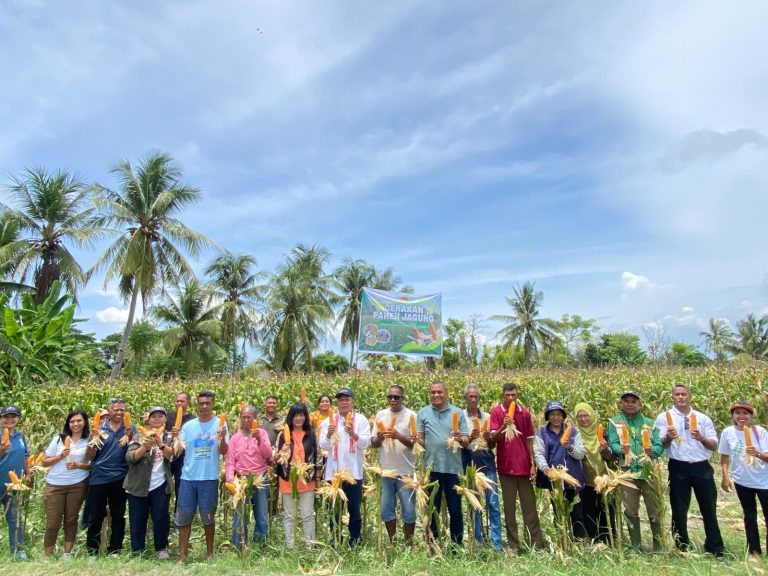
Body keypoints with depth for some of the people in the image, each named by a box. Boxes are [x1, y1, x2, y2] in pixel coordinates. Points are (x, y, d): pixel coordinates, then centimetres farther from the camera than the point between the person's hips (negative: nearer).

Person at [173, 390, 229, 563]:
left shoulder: (220, 423, -3)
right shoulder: (188, 425, 4)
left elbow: (224, 452, -8)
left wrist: (223, 438, -27)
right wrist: (176, 437, -13)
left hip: (209, 478, -2)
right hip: (188, 477, 2)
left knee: (208, 517, 10)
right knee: (183, 516, 8)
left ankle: (209, 552, 27)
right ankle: (182, 555, 21)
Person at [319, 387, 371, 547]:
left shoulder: (361, 420, 0)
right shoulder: (329, 421, 5)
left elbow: (365, 443, -9)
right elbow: (323, 446, 0)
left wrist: (353, 434, -27)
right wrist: (328, 435, -21)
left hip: (354, 472, -1)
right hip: (334, 472, 1)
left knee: (354, 510, 10)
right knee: (334, 511, 11)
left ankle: (355, 542, 24)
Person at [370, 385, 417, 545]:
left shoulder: (411, 416, -7)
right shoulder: (380, 415, 4)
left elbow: (416, 444, -11)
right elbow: (373, 443, 8)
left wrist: (398, 436, -25)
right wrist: (379, 438, -15)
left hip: (406, 472, -3)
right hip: (386, 471, 4)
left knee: (408, 511, 6)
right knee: (387, 510, 13)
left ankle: (408, 544, 26)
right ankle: (392, 543, 31)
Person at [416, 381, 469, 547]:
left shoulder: (458, 412, 1)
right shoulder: (423, 413, 3)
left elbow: (467, 441, 0)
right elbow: (419, 439, 4)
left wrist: (460, 439, -22)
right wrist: (417, 441, -18)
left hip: (453, 468, 0)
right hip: (432, 468, 1)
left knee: (456, 511, 10)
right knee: (432, 510, 12)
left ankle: (457, 546, 26)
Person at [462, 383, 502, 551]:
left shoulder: (487, 416, 8)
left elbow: (493, 445, 11)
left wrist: (489, 439, -11)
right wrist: (469, 438, -18)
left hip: (488, 462, 2)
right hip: (470, 463, -2)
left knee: (493, 502, 1)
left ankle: (497, 543, 11)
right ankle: (478, 541, 20)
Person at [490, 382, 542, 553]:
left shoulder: (525, 413, 3)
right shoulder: (496, 412, -5)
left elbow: (529, 440, 7)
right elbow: (493, 438, -11)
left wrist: (533, 464, 3)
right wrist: (503, 427, -30)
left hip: (524, 466, 2)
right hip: (506, 466, -2)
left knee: (530, 505, 9)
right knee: (509, 507, 7)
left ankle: (536, 544, 19)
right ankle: (513, 545, 18)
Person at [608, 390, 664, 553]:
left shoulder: (650, 423, 7)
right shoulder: (614, 423, 5)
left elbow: (660, 446, 0)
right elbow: (613, 444, -5)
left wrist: (652, 450, -22)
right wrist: (621, 449, -27)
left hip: (649, 471, 0)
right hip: (627, 472, 0)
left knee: (655, 510, 4)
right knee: (630, 511, 8)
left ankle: (659, 547, 19)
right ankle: (636, 547, 21)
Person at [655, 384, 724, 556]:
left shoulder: (703, 418, 7)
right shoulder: (664, 417, 0)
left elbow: (714, 446, 4)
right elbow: (661, 445, -6)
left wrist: (701, 438, -17)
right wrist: (669, 437, -29)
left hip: (702, 467, 2)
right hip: (679, 468, -2)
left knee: (709, 509, 12)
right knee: (679, 510, 8)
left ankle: (716, 549, 28)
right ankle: (682, 549, 23)